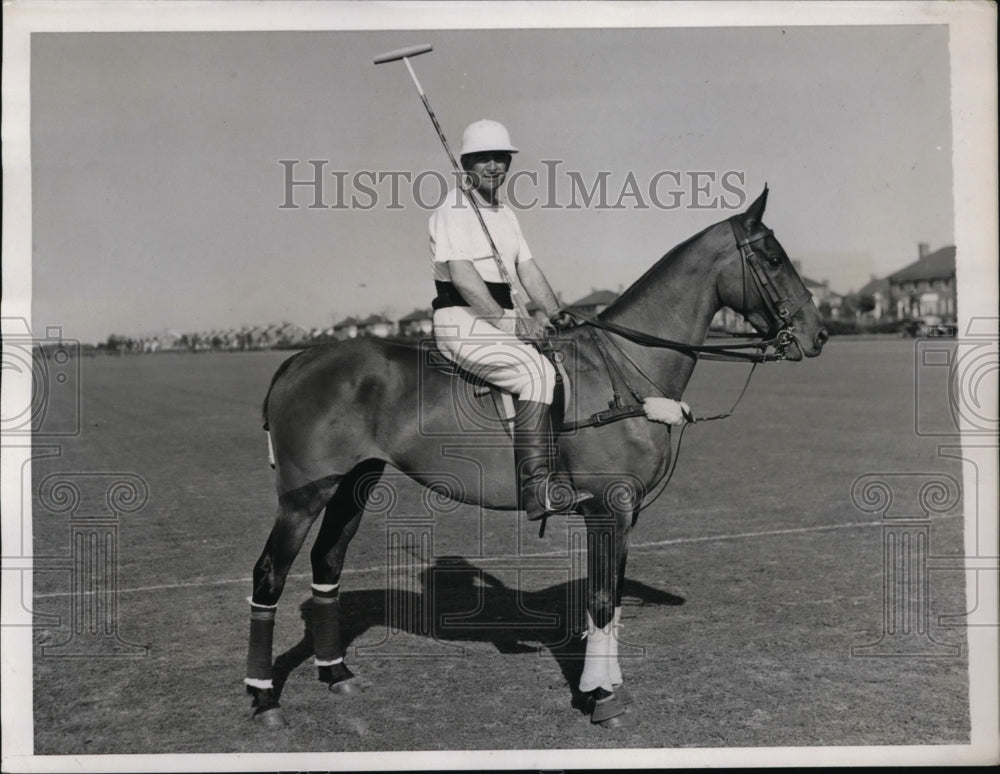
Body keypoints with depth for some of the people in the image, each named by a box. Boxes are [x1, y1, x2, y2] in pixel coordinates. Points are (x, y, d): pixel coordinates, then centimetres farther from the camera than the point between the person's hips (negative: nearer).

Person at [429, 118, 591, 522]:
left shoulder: (506, 215, 20)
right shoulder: (453, 211, -7)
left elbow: (528, 270, 17)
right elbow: (462, 277, -17)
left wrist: (557, 315, 3)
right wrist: (507, 322, -22)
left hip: (500, 321, 9)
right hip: (462, 325, -9)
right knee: (537, 370, -27)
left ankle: (560, 477, -5)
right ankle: (536, 487, -28)